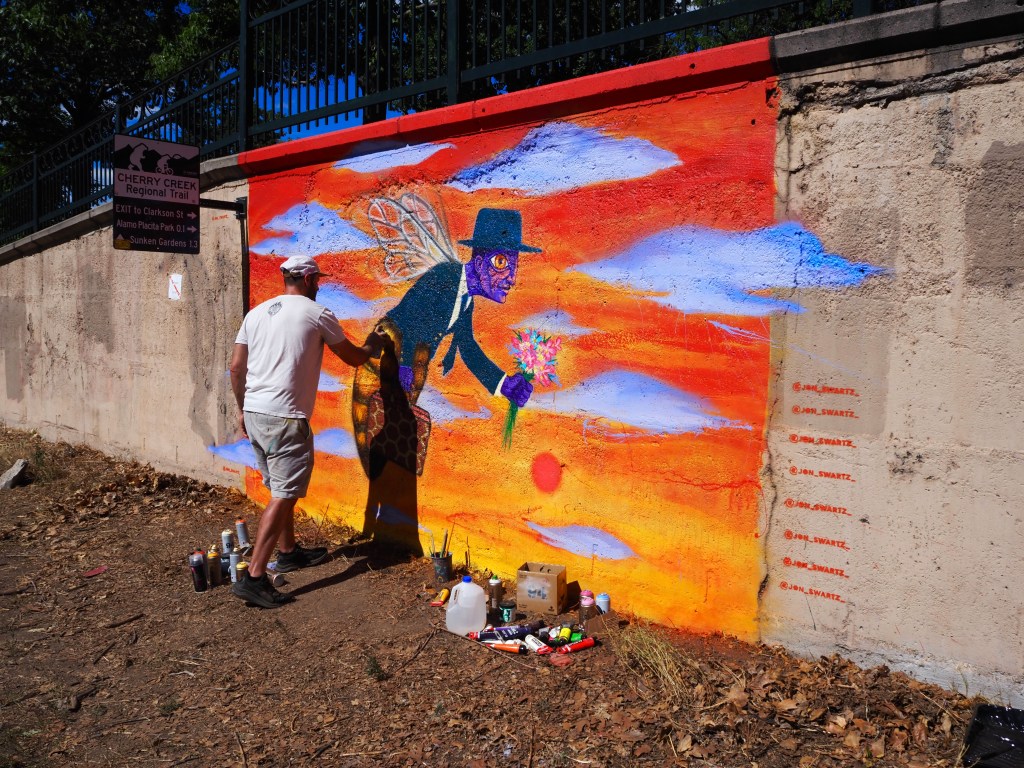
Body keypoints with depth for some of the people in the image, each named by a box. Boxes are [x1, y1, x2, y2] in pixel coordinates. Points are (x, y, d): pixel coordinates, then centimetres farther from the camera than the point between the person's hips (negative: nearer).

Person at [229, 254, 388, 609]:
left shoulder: (257, 312, 14)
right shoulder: (317, 314, -2)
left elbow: (236, 366, 12)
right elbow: (353, 357, 8)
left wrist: (242, 409, 21)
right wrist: (374, 345, 29)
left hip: (253, 412, 8)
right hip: (284, 418, -8)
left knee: (280, 489, 22)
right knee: (283, 496, -6)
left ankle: (289, 551, 35)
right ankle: (253, 577, -10)